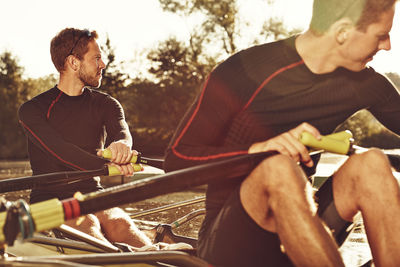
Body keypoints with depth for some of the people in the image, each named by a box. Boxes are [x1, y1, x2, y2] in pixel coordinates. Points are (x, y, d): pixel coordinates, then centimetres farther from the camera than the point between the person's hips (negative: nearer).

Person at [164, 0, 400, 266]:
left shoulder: (364, 83, 1)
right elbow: (176, 159, -15)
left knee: (371, 164, -20)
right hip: (229, 242, -4)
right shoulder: (244, 72, -16)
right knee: (279, 168, -35)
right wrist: (257, 149, -30)